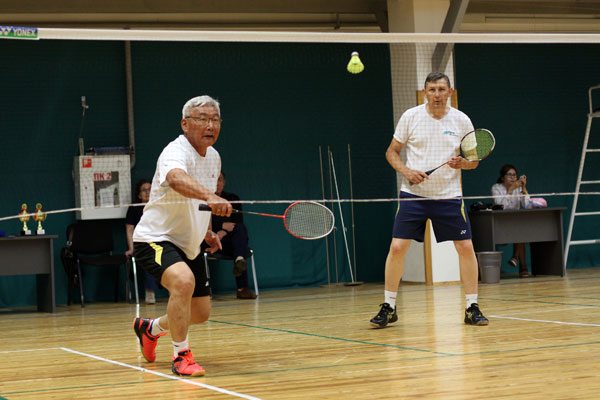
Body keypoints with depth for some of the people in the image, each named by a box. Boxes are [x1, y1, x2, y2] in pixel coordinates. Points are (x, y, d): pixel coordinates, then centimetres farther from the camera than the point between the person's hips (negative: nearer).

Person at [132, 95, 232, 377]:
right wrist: (210, 196, -65)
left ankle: (150, 328, 42)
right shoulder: (176, 152, -23)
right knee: (183, 281, -36)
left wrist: (207, 231, 12)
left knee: (201, 313, 13)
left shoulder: (213, 157, 5)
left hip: (188, 246, 9)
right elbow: (177, 179, -48)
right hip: (155, 239, -9)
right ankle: (181, 356, -22)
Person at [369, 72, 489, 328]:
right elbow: (392, 151, 5)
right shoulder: (411, 117, -1)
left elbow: (474, 161, 7)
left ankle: (472, 308, 11)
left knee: (466, 247, -3)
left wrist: (462, 163, -15)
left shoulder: (461, 121, 1)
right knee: (397, 247, -8)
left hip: (449, 196, 1)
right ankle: (388, 307, 6)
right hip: (413, 194, -1)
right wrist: (406, 171, -13)